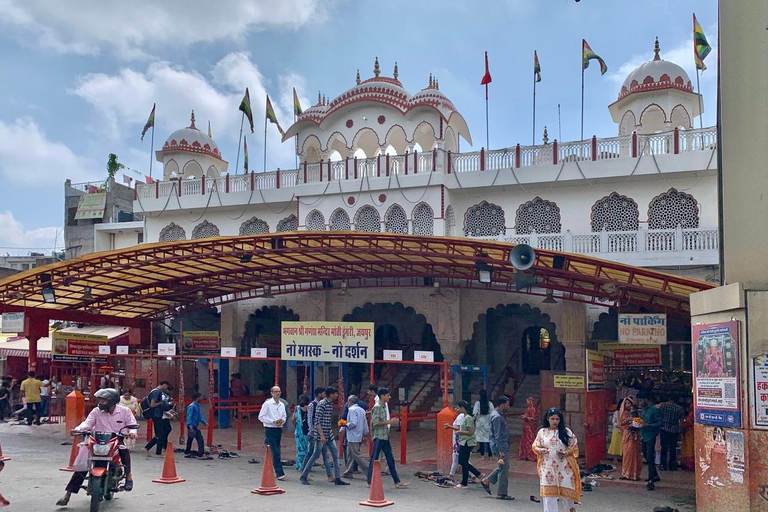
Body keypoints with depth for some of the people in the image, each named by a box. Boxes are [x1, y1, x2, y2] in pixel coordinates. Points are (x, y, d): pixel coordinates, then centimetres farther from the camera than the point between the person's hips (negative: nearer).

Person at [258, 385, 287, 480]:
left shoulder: (282, 405, 11)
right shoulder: (267, 404, -7)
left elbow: (285, 416, 19)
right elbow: (261, 417, -8)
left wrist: (282, 420, -5)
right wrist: (273, 421, -16)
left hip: (279, 429, 6)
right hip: (270, 430, -6)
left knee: (275, 452, 12)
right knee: (275, 452, -11)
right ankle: (279, 473, -12)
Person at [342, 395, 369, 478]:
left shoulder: (351, 410, -14)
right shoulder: (362, 410, 11)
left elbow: (353, 423, -22)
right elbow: (365, 424, 14)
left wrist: (345, 425, -6)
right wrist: (365, 434, 20)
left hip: (353, 437, -9)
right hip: (359, 436, 9)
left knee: (356, 455, -7)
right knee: (351, 455, 17)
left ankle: (369, 471, -11)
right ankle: (348, 472, 22)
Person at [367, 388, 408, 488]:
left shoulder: (384, 406, 14)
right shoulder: (377, 407, -14)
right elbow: (375, 422, -21)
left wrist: (391, 422, 9)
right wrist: (389, 422, -18)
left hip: (385, 437, 9)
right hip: (378, 437, -9)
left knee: (390, 459, 10)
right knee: (374, 459, -1)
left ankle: (397, 482, 13)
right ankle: (370, 482, 7)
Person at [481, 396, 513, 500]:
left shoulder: (498, 415, 14)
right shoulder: (497, 417, -19)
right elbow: (497, 435, -22)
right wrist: (501, 451, -22)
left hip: (503, 446, 10)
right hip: (500, 446, -10)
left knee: (503, 467, 17)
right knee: (503, 469, -3)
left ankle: (486, 481, 23)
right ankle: (501, 493, 5)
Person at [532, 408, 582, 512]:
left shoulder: (566, 432, 2)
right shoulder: (542, 432, 5)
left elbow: (574, 447, 4)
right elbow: (535, 446, 9)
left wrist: (567, 452, -15)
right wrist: (540, 450, -13)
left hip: (564, 467, -1)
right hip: (548, 467, 1)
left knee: (566, 489, 4)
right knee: (548, 491, -1)